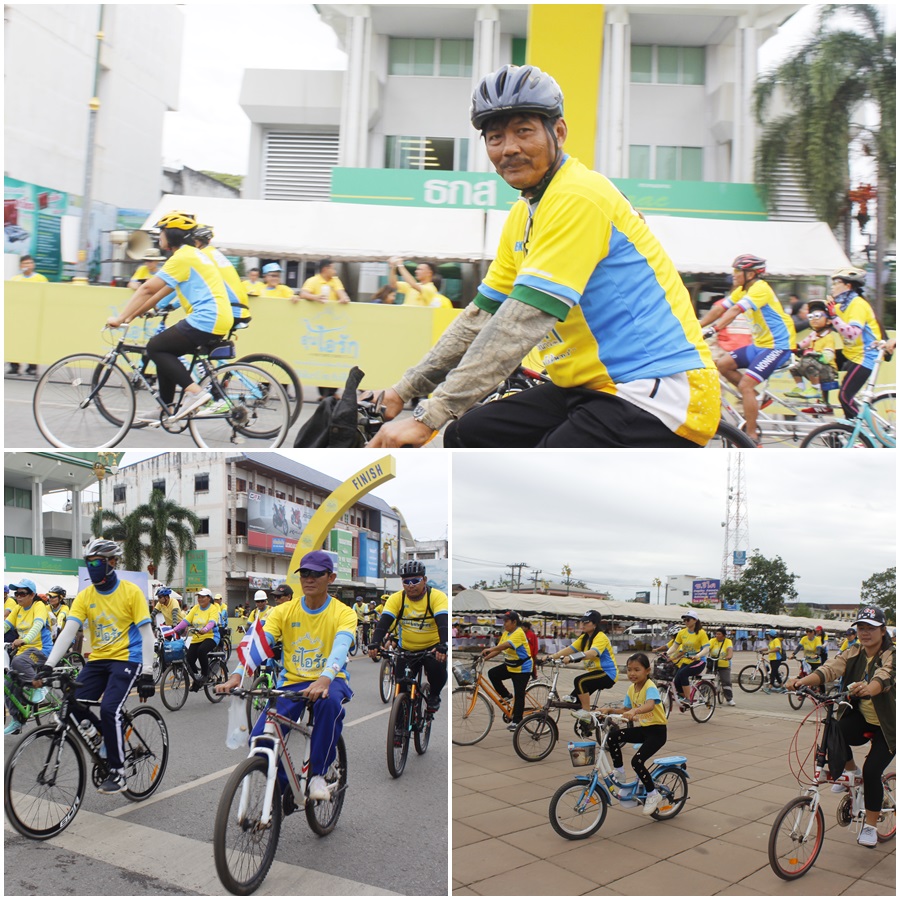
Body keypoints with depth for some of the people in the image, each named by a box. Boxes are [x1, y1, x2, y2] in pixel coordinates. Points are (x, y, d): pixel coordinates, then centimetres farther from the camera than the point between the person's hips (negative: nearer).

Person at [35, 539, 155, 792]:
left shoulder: (131, 591, -8)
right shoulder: (84, 596, 2)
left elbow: (146, 633, -9)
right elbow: (68, 632, -7)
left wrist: (147, 673, -15)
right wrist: (48, 664, -20)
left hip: (126, 659, -5)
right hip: (97, 660, 5)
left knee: (109, 709, -22)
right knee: (74, 705, -14)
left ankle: (118, 773, -6)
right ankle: (110, 741, 14)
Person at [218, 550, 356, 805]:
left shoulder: (343, 613, -7)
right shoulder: (284, 611, 1)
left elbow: (341, 647, -26)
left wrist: (324, 679, -46)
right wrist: (237, 675, -32)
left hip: (329, 681, -3)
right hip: (292, 681, 3)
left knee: (329, 702, -39)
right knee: (259, 739, -18)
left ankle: (318, 774, -18)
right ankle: (286, 787, 11)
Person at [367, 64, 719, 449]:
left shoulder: (578, 197, -17)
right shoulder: (523, 215, 13)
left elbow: (522, 323, -25)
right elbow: (481, 315, 16)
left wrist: (428, 416, -27)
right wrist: (406, 389, 11)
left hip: (660, 392, -9)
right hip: (598, 387, 9)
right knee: (466, 437, 2)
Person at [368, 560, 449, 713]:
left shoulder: (437, 597, -17)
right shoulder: (396, 598, -9)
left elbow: (443, 623, -30)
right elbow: (384, 622, -19)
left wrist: (442, 646, -47)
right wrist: (374, 643, -37)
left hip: (432, 647, -2)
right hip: (406, 649, 2)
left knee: (438, 669, -28)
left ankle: (434, 696, 3)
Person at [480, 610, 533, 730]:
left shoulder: (519, 633, -21)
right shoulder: (505, 633, 6)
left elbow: (508, 644, -37)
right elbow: (499, 648, 3)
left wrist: (491, 649, -46)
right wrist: (486, 657, -10)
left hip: (522, 668, -8)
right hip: (509, 665, 8)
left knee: (519, 695, -5)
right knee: (492, 674, -9)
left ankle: (516, 722, 4)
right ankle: (506, 696, 8)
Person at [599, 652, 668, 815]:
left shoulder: (650, 687, -19)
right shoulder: (631, 689, 5)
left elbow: (650, 705, -40)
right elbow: (626, 711, 13)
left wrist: (634, 711, -58)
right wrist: (610, 710, -4)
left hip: (657, 730, -7)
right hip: (641, 728, 7)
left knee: (637, 761, -22)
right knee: (613, 736, -15)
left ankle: (653, 794, 1)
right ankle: (619, 772, 2)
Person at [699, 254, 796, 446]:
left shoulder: (760, 288, -19)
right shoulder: (742, 290, 9)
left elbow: (735, 311, -32)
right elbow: (719, 309, 5)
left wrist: (713, 329, -42)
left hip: (778, 345, -9)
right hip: (760, 344, 9)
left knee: (745, 385, -20)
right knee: (722, 365, 1)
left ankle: (752, 437, -13)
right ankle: (755, 400, 14)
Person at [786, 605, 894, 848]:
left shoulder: (891, 656, -16)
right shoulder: (853, 653, -3)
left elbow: (885, 677, -38)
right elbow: (830, 669, -20)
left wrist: (868, 689, -60)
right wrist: (802, 681, -38)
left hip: (887, 726, -3)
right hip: (861, 718, 3)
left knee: (872, 770, -13)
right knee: (834, 732, -27)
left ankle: (870, 825, 10)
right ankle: (850, 771, 2)